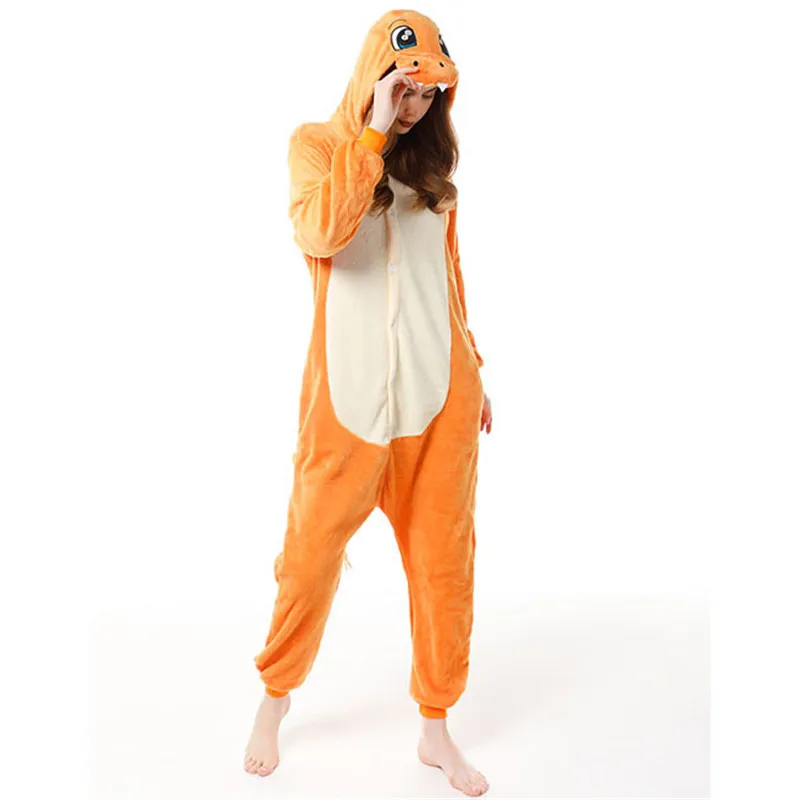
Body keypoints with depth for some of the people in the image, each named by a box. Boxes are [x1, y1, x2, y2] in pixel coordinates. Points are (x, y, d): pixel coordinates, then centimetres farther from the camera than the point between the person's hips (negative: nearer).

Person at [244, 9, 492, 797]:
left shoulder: (431, 159, 13)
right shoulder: (317, 142, 3)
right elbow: (320, 232, -18)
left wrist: (472, 372, 16)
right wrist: (372, 132, -15)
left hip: (440, 388, 4)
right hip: (349, 391, -3)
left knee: (444, 557, 6)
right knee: (313, 552, 7)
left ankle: (435, 726, 24)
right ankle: (275, 697, 32)